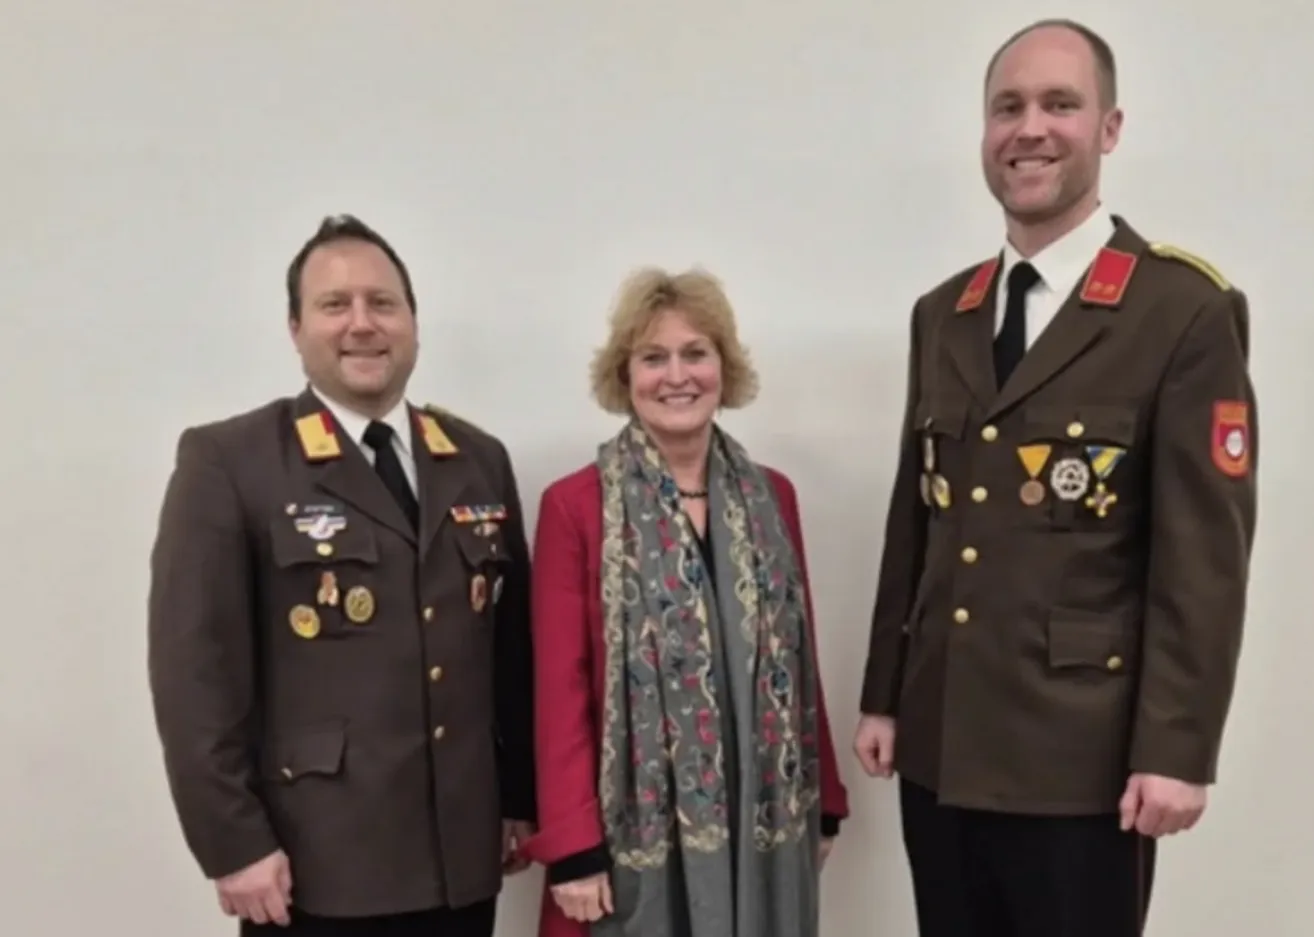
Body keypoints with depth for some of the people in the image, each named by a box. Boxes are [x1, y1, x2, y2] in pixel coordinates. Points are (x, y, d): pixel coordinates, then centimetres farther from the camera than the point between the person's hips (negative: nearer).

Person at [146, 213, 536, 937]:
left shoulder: (480, 461, 8)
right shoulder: (228, 462, -6)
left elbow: (513, 644, 10)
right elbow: (194, 666, -9)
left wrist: (523, 799, 10)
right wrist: (234, 843, -11)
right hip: (315, 866, -4)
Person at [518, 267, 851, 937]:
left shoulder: (771, 497, 7)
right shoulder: (574, 506, -6)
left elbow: (800, 661, 10)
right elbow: (560, 689, -8)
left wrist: (823, 805, 11)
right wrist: (573, 847, -10)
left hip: (765, 825, 4)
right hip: (637, 832, -3)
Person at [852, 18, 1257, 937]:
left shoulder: (1187, 310, -8)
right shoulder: (941, 314, 9)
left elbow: (1205, 556, -11)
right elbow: (914, 522, 11)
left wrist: (1176, 751, -13)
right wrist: (884, 697, 11)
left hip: (1080, 758, -5)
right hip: (939, 745, 5)